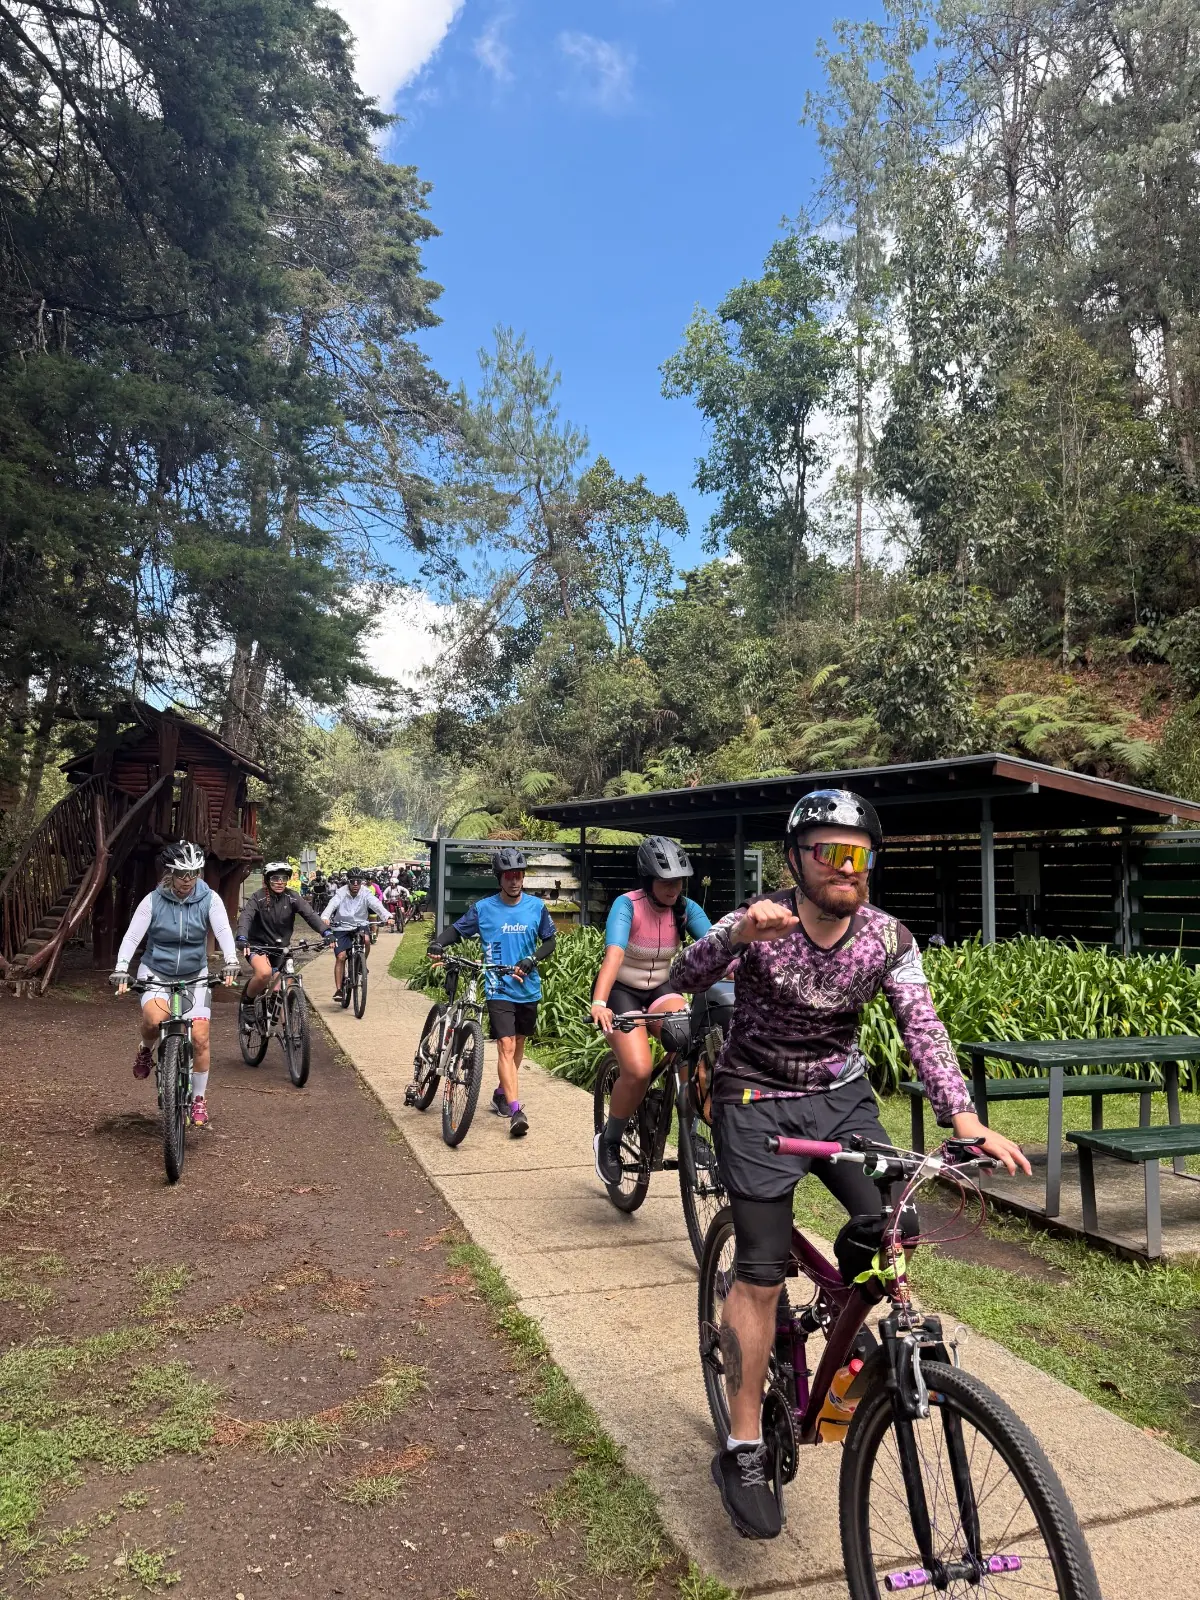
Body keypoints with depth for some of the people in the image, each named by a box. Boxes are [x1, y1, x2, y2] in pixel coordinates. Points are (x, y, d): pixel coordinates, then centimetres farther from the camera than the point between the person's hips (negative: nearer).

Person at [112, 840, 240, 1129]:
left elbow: (223, 930, -20)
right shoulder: (153, 901, -9)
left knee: (200, 1037, -8)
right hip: (155, 972, -1)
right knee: (155, 1018, -31)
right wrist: (121, 970, -28)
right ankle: (146, 1050, 5)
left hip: (195, 975, 1)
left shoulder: (209, 899, -9)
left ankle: (199, 1099, 11)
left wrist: (231, 962, -37)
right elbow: (132, 936, -14)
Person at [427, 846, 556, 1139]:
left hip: (528, 988, 3)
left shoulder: (536, 906, 0)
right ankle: (516, 1111, -19)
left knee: (519, 1044, 16)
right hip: (499, 988, -3)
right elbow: (457, 930, 3)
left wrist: (532, 959, -12)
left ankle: (501, 1093, 37)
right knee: (505, 1046, -14)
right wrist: (438, 943, -17)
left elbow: (549, 941, 6)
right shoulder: (484, 908, -4)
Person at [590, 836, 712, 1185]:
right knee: (638, 1070, -25)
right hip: (621, 991, -4)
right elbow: (614, 954, -37)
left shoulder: (686, 908, -9)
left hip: (660, 990, 4)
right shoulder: (627, 905, -22)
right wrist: (598, 1003, -52)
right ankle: (608, 1141, 3)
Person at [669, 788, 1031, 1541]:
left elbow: (923, 1026, -18)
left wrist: (964, 1118, -32)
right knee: (761, 1273, -5)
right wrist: (739, 934, -52)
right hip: (758, 1103, -3)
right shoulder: (759, 923, -18)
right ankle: (744, 1449, 11)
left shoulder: (889, 939, -10)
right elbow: (685, 975, -32)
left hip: (841, 1096, 4)